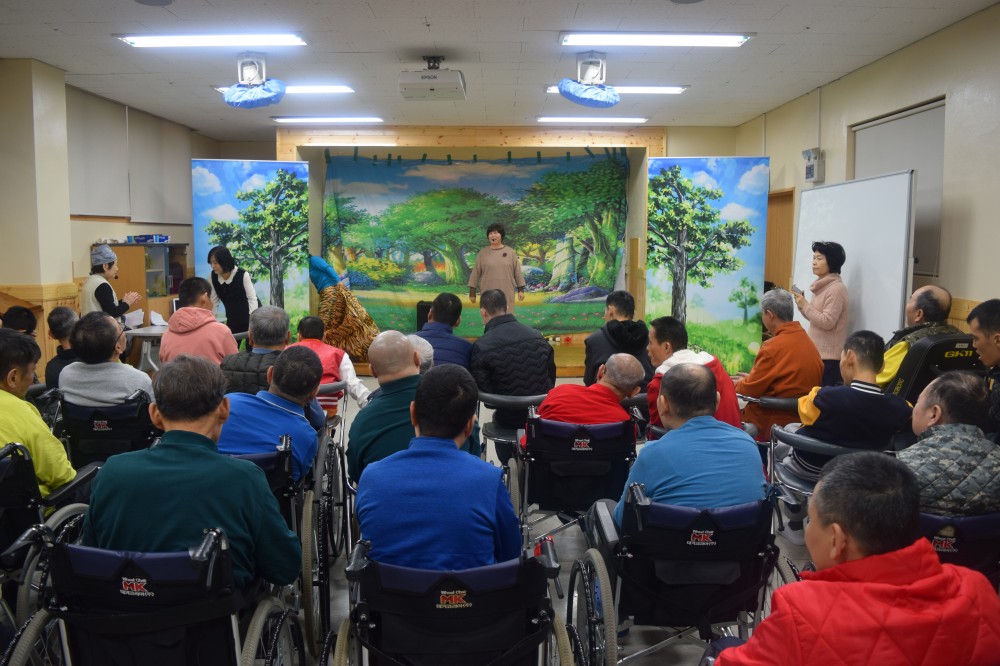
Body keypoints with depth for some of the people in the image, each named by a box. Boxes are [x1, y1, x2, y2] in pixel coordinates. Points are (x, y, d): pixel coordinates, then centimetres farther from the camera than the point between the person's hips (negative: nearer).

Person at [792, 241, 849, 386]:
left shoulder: (836, 288, -14)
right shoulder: (822, 286, 14)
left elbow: (827, 322, -20)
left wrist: (805, 305, -14)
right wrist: (802, 304, 3)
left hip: (828, 356, -9)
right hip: (817, 352, 9)